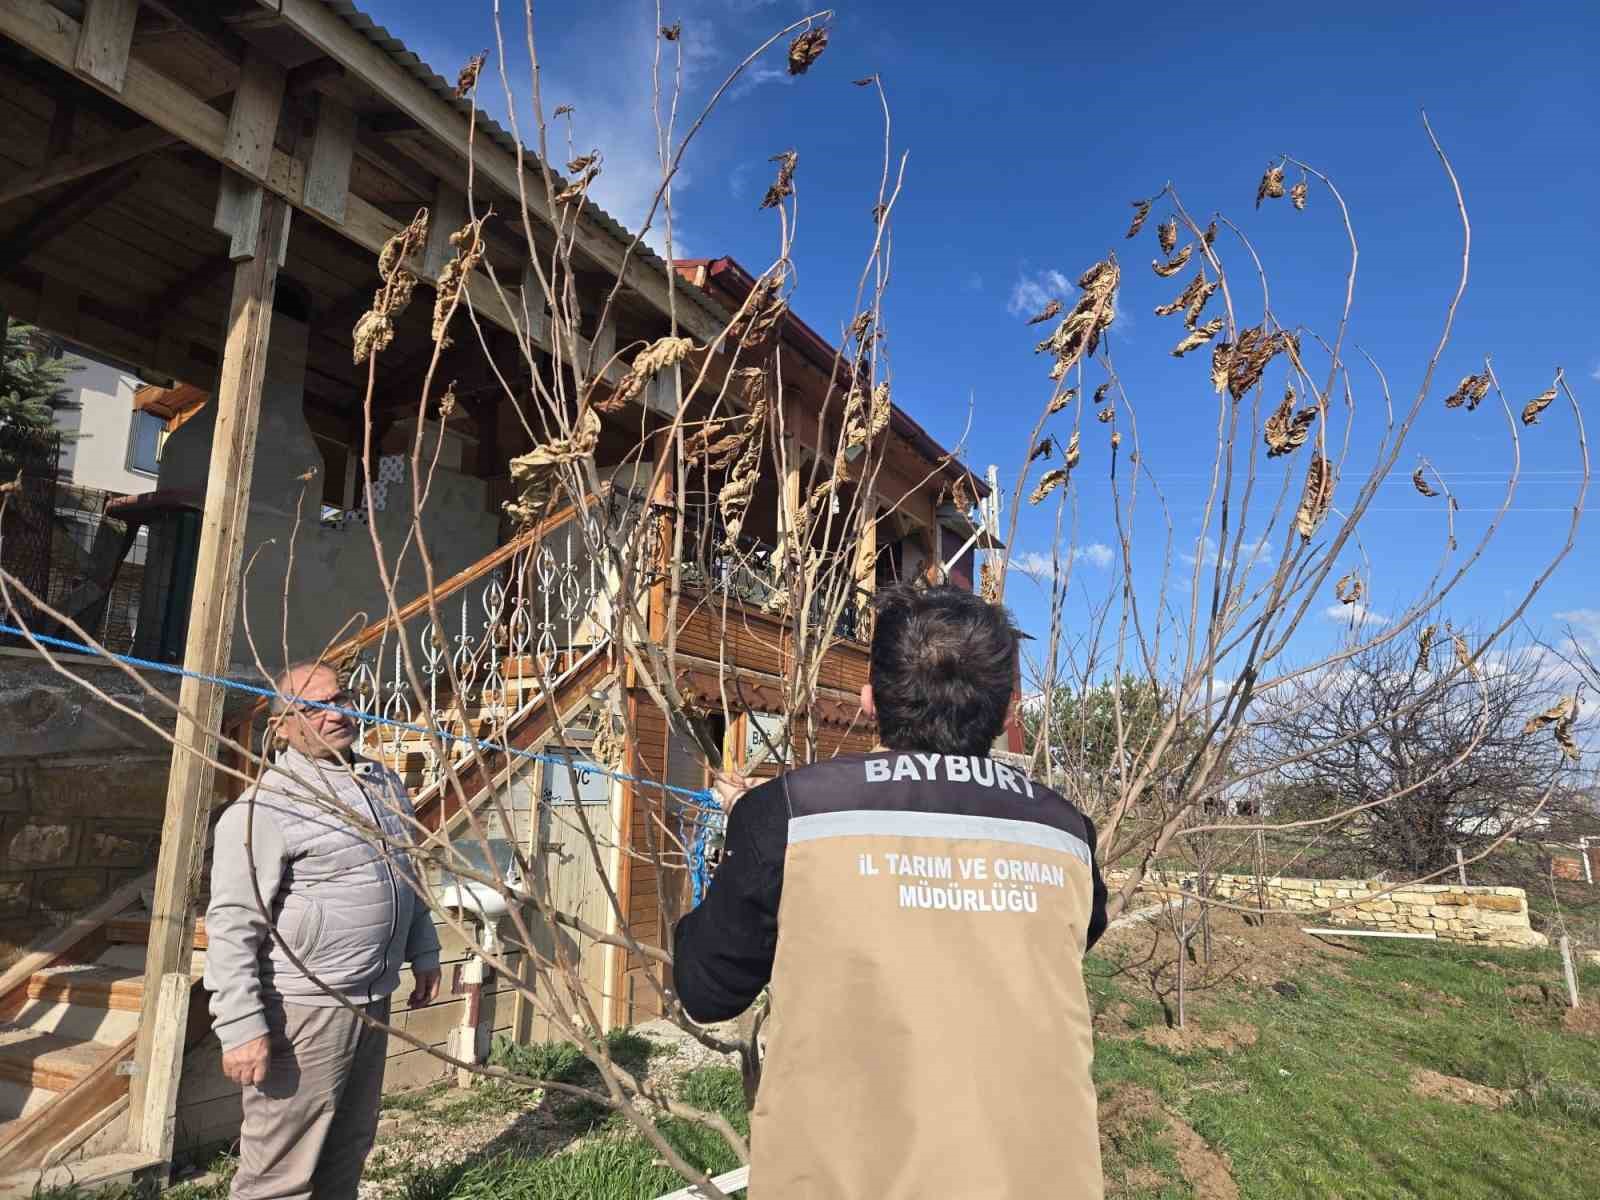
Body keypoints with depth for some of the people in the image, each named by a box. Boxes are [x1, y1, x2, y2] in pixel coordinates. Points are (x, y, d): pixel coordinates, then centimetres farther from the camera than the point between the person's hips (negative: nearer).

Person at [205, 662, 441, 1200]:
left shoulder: (386, 785, 9)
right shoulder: (263, 808, -16)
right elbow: (231, 927, -18)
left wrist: (423, 953, 19)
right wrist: (241, 1027, -21)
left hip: (373, 1002, 7)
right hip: (303, 1011, -7)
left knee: (349, 1150, 20)